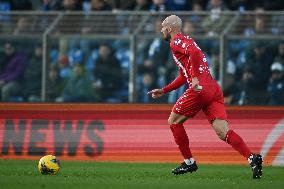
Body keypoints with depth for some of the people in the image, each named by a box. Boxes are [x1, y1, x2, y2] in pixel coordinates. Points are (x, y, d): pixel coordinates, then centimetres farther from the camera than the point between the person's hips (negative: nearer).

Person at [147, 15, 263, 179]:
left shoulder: (176, 42, 2)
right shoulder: (185, 41, 32)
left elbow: (194, 52, -21)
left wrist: (195, 78, -23)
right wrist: (164, 91, 41)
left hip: (200, 88, -8)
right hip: (214, 88, 8)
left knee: (174, 121, 10)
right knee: (223, 132, -5)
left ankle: (189, 162, 11)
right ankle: (252, 158, -24)